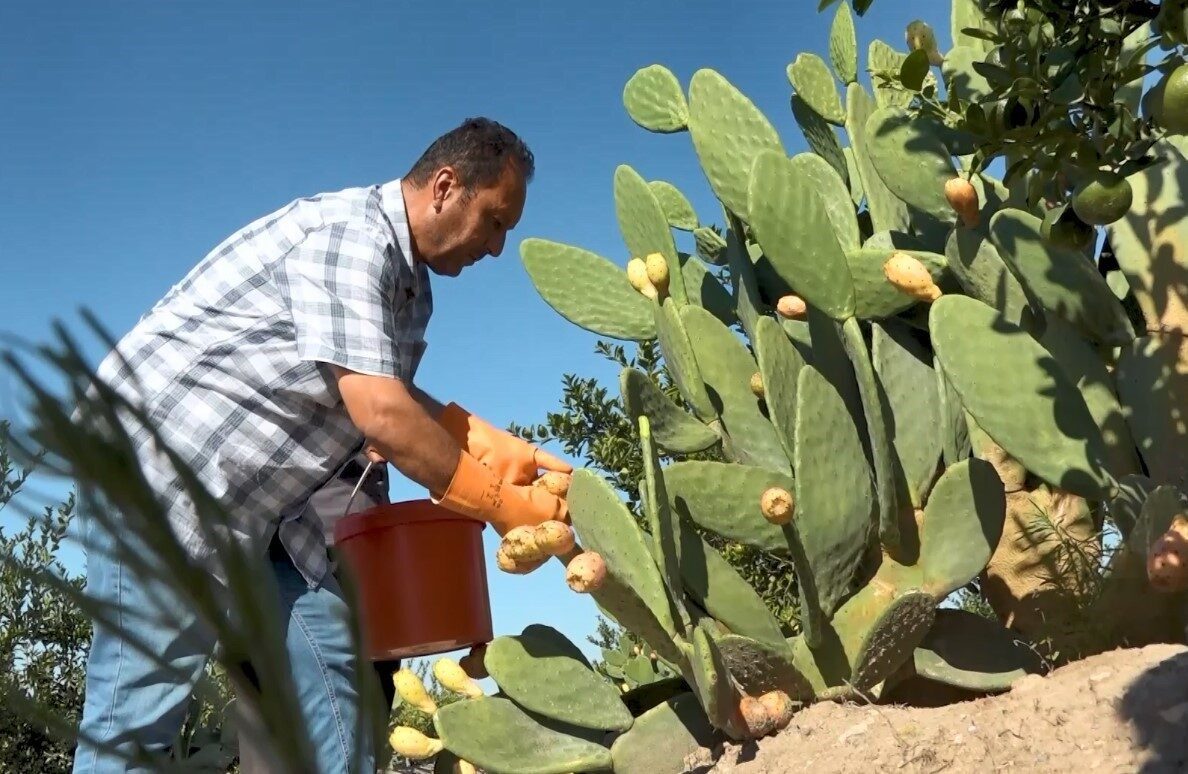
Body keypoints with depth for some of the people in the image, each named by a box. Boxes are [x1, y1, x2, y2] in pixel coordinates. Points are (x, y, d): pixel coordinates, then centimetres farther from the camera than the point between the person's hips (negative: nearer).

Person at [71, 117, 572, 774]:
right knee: (140, 711, -8)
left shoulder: (409, 283, 11)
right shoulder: (350, 234, -21)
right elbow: (378, 413, -28)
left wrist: (497, 447, -5)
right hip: (159, 462, -10)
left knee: (329, 659, 3)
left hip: (255, 499, 10)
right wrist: (496, 504, -19)